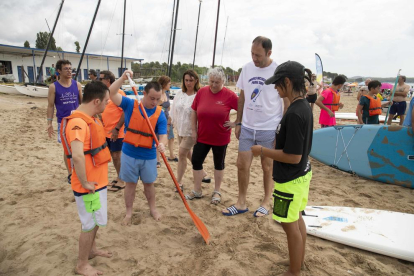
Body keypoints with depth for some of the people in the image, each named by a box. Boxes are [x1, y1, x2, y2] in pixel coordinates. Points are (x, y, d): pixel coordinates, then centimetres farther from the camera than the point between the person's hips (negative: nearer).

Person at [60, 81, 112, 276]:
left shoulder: (90, 118, 7)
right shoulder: (78, 122, -26)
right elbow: (77, 156, -39)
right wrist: (84, 183, -27)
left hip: (98, 180, 9)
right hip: (89, 185, -9)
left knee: (95, 220, 24)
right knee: (90, 223, 6)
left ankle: (91, 249, 45)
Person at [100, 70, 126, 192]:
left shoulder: (119, 93, -13)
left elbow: (125, 112, -17)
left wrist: (117, 129, -19)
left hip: (116, 132, -7)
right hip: (106, 131, 7)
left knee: (116, 155, 0)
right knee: (113, 155, 15)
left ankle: (121, 181, 14)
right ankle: (118, 177, 28)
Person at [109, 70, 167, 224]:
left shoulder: (160, 114, -8)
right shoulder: (130, 105, -8)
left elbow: (163, 135, -14)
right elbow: (112, 93, -17)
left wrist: (162, 144, -36)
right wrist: (123, 78, -27)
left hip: (149, 156, 1)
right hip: (129, 154, 0)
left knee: (149, 183, 17)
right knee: (130, 184, 12)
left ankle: (153, 208, 38)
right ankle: (129, 213, 29)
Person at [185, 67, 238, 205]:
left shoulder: (229, 95, -14)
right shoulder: (201, 92, -4)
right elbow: (194, 111, 3)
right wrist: (193, 130, 2)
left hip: (221, 138, -3)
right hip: (202, 136, 3)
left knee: (219, 163, 13)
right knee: (196, 161, 5)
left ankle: (217, 192, 30)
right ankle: (197, 191, 24)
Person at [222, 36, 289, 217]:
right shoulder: (247, 68, 4)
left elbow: (287, 103, -6)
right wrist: (238, 123, 8)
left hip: (269, 129, -4)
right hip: (247, 127, 4)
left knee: (267, 167, 10)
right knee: (242, 165, 6)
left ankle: (266, 202, 29)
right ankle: (241, 203, 22)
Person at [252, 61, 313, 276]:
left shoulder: (294, 114, -26)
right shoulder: (304, 107, 3)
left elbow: (293, 157, -26)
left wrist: (262, 151, -17)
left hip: (290, 180, -10)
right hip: (302, 174, 10)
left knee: (290, 226, 8)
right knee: (297, 219, 24)